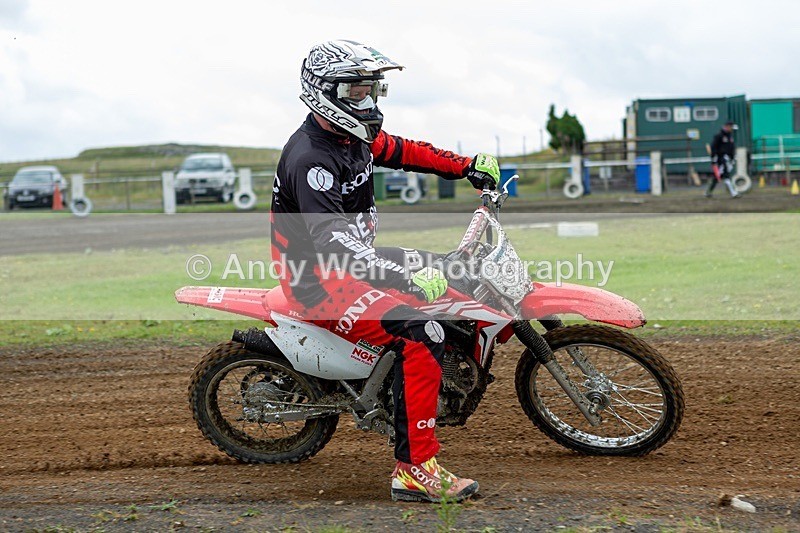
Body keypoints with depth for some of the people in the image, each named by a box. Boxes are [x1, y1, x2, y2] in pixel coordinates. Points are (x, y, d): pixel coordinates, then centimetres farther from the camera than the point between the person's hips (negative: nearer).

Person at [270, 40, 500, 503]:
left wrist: (469, 166, 15)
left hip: (356, 260, 10)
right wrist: (405, 276, -43)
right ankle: (415, 469, -25)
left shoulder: (354, 135, 7)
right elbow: (332, 240, -34)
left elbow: (403, 151, 24)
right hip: (319, 280, -10)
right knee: (422, 336, -27)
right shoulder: (310, 158, -24)